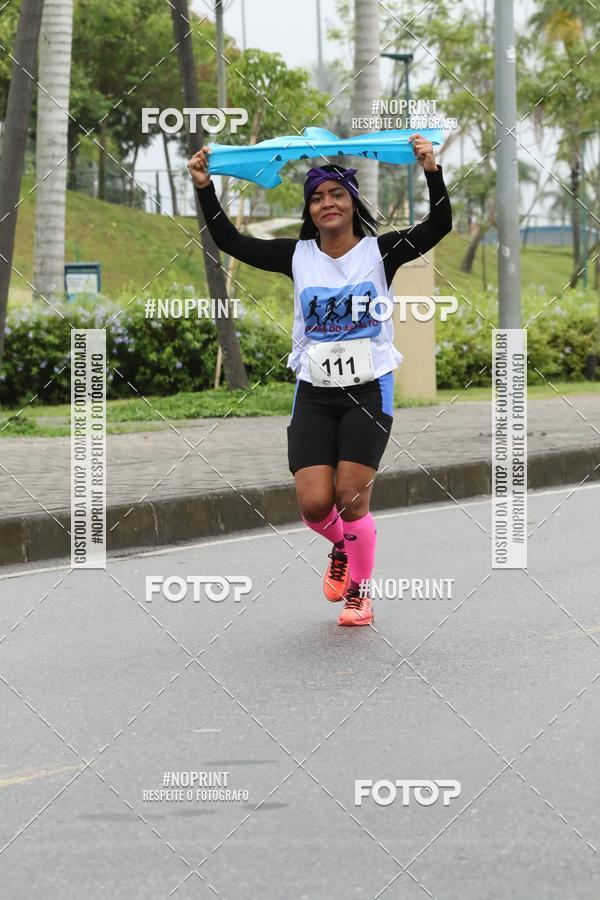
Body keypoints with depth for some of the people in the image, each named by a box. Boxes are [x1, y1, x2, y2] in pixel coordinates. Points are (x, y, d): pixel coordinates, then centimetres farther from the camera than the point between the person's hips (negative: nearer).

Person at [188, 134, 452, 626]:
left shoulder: (380, 251, -2)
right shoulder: (297, 256, 4)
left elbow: (438, 226, -15)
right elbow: (231, 241, 1)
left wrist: (432, 173, -30)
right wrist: (206, 189, -11)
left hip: (368, 391, -2)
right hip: (314, 394, 2)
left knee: (351, 498, -8)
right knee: (314, 505, -6)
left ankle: (360, 593, 14)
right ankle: (342, 548, 30)